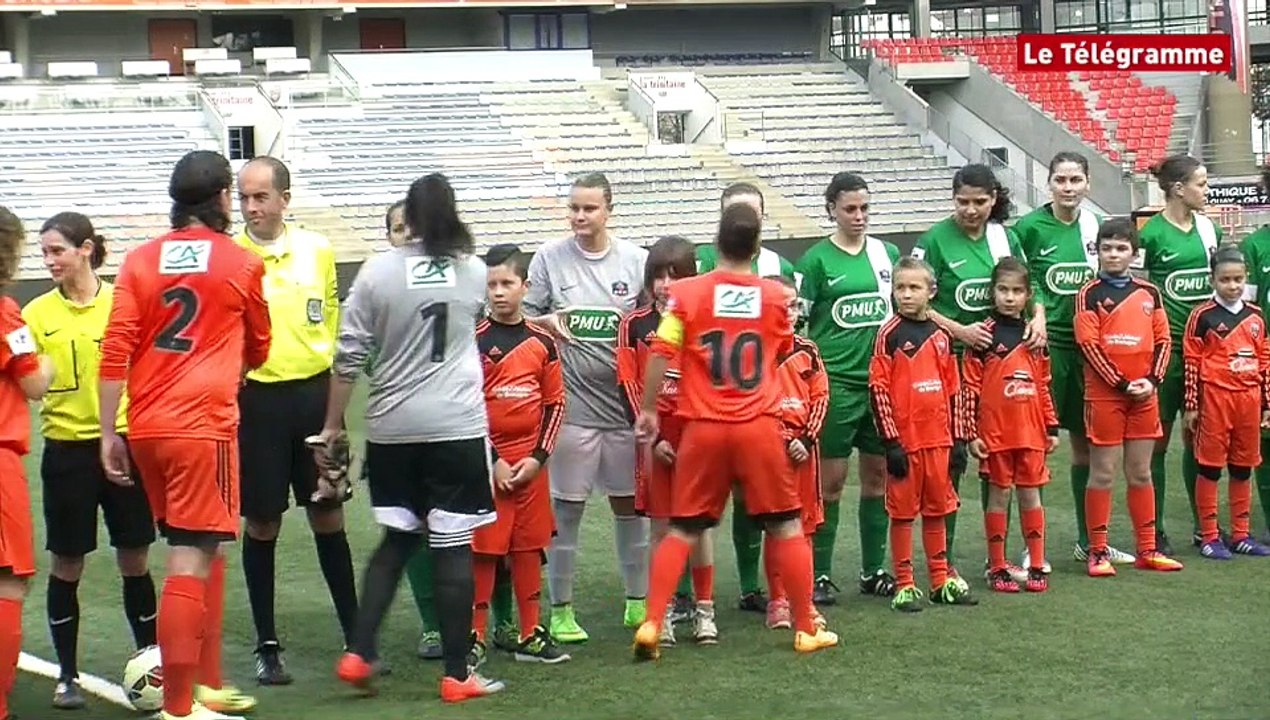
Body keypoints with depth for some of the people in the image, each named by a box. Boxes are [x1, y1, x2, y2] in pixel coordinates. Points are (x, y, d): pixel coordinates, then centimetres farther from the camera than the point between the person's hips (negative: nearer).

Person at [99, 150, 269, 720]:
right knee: (192, 560, -5)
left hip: (146, 428, 5)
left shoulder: (139, 260, 8)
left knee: (204, 551, 18)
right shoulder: (242, 265, 1)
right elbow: (257, 350, 16)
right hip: (203, 424, -5)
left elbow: (114, 351, 0)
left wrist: (108, 433, 4)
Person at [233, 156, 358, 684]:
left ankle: (355, 635, 17)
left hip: (314, 391, 2)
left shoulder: (318, 250, 4)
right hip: (255, 398, -2)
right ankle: (267, 647, 15)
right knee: (262, 523, 4)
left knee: (328, 516, 8)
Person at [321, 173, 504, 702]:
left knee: (397, 539, 17)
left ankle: (359, 654, 9)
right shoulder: (473, 271, 2)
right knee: (453, 546, 2)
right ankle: (456, 675, 5)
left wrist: (333, 427, 7)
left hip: (391, 429, 1)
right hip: (457, 425, -1)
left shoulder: (377, 271, -2)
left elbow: (348, 357, -2)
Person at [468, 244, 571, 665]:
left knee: (529, 548, 9)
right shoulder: (474, 342, -4)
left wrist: (538, 457, -3)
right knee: (482, 550, -2)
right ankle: (475, 637, 6)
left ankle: (530, 636, 18)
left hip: (530, 463, 3)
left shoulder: (542, 343, 6)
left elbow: (555, 403, 8)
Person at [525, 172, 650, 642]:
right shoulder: (549, 258, 2)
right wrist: (546, 322, -14)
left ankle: (638, 601, 25)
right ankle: (560, 608, 12)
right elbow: (524, 319, 7)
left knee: (630, 504, 11)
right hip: (570, 404, -2)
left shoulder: (636, 260, 3)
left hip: (625, 400, 2)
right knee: (565, 508, 2)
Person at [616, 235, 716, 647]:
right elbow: (630, 386, -2)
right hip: (657, 439, 0)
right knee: (661, 525, 4)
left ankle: (703, 609, 15)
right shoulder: (635, 325, 0)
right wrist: (651, 437, -9)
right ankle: (664, 611, 11)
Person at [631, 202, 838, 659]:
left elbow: (661, 354, -8)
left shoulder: (686, 292, -4)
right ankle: (806, 629, 16)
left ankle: (651, 625, -1)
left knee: (682, 531, 8)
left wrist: (648, 409, 4)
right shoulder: (774, 296, 2)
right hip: (759, 427, 0)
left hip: (703, 429, 0)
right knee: (787, 526, 12)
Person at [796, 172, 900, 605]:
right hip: (836, 381, -4)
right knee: (831, 480, -1)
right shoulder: (817, 260, -3)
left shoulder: (887, 254, 10)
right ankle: (820, 574, 7)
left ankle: (873, 571, 20)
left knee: (879, 476, 9)